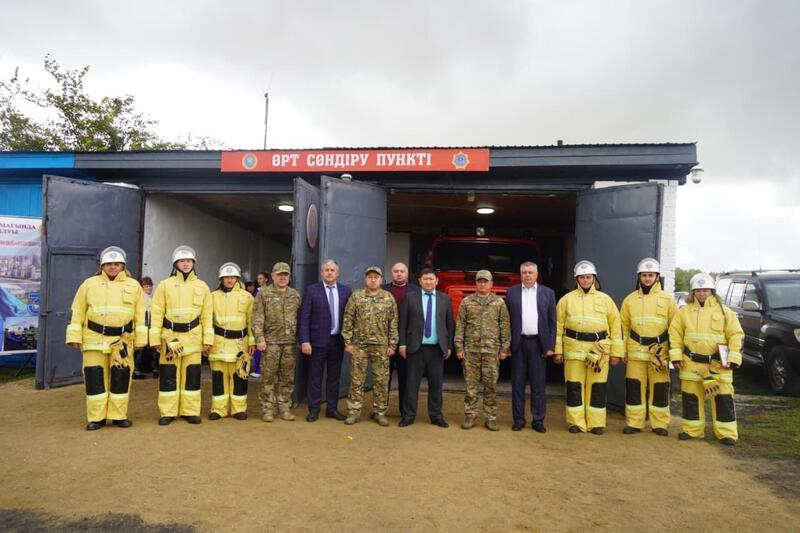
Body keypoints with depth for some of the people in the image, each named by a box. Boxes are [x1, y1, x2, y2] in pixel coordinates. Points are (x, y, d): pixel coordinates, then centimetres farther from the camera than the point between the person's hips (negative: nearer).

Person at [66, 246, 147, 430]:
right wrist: (74, 337, 0)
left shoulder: (134, 286, 6)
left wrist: (140, 339, 3)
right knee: (95, 377, 1)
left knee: (121, 377, 5)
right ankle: (96, 417, 13)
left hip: (122, 340, 1)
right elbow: (78, 313, 6)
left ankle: (119, 416, 16)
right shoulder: (89, 284, 6)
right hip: (95, 338, 0)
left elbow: (140, 315, 6)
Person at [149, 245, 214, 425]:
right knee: (168, 375, 3)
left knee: (192, 374, 5)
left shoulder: (202, 286, 5)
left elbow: (207, 315, 4)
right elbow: (156, 313, 0)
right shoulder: (165, 285, 2)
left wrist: (208, 339, 0)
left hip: (193, 337, 1)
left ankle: (190, 411, 15)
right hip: (170, 336, -1)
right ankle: (167, 412, 14)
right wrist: (155, 338, -5)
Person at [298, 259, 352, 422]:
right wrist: (304, 341, -12)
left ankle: (332, 408, 23)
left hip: (338, 340, 3)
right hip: (318, 340, -2)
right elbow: (304, 317, -6)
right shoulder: (311, 290, -3)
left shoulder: (346, 291, 5)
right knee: (315, 377, 5)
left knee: (334, 376, 11)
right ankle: (314, 410, 17)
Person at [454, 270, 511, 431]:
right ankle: (469, 417, 13)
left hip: (492, 350, 0)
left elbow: (505, 326, 5)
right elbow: (460, 326, 5)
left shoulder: (499, 303, 7)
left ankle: (491, 418, 13)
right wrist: (459, 347, 0)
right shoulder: (466, 302, 7)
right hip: (470, 350, 0)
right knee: (471, 385, 4)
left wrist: (504, 348, 0)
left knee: (491, 386, 3)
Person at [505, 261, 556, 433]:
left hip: (538, 343, 0)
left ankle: (538, 420, 15)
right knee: (517, 384, 6)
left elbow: (552, 322, 4)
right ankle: (518, 419, 16)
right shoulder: (511, 293, 6)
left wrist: (550, 346, -2)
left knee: (538, 385, 5)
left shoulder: (548, 293, 6)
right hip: (518, 343, 0)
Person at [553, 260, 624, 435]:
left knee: (597, 387, 4)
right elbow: (558, 326, 6)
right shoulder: (567, 299, 6)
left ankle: (596, 423, 15)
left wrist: (616, 352, 4)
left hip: (599, 349, 0)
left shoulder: (605, 299, 8)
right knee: (574, 386, 3)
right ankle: (576, 423, 13)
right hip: (574, 348, 0)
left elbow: (615, 326, 8)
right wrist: (557, 350, 1)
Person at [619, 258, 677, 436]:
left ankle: (660, 424, 18)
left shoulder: (668, 299, 3)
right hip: (635, 350, 1)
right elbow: (623, 327, 10)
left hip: (660, 351, -1)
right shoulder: (630, 300, 7)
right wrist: (622, 350, 6)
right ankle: (634, 422, 13)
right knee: (634, 387, 4)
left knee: (660, 388, 6)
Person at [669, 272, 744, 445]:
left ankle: (726, 433, 12)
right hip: (691, 363, 2)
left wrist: (733, 359, -7)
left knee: (723, 398, 1)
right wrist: (676, 357, -2)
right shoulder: (684, 312, 5)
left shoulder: (724, 311, 1)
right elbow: (675, 335, 5)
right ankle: (692, 430, 20)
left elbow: (736, 335, -1)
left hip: (718, 364, -2)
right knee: (690, 397, 8)